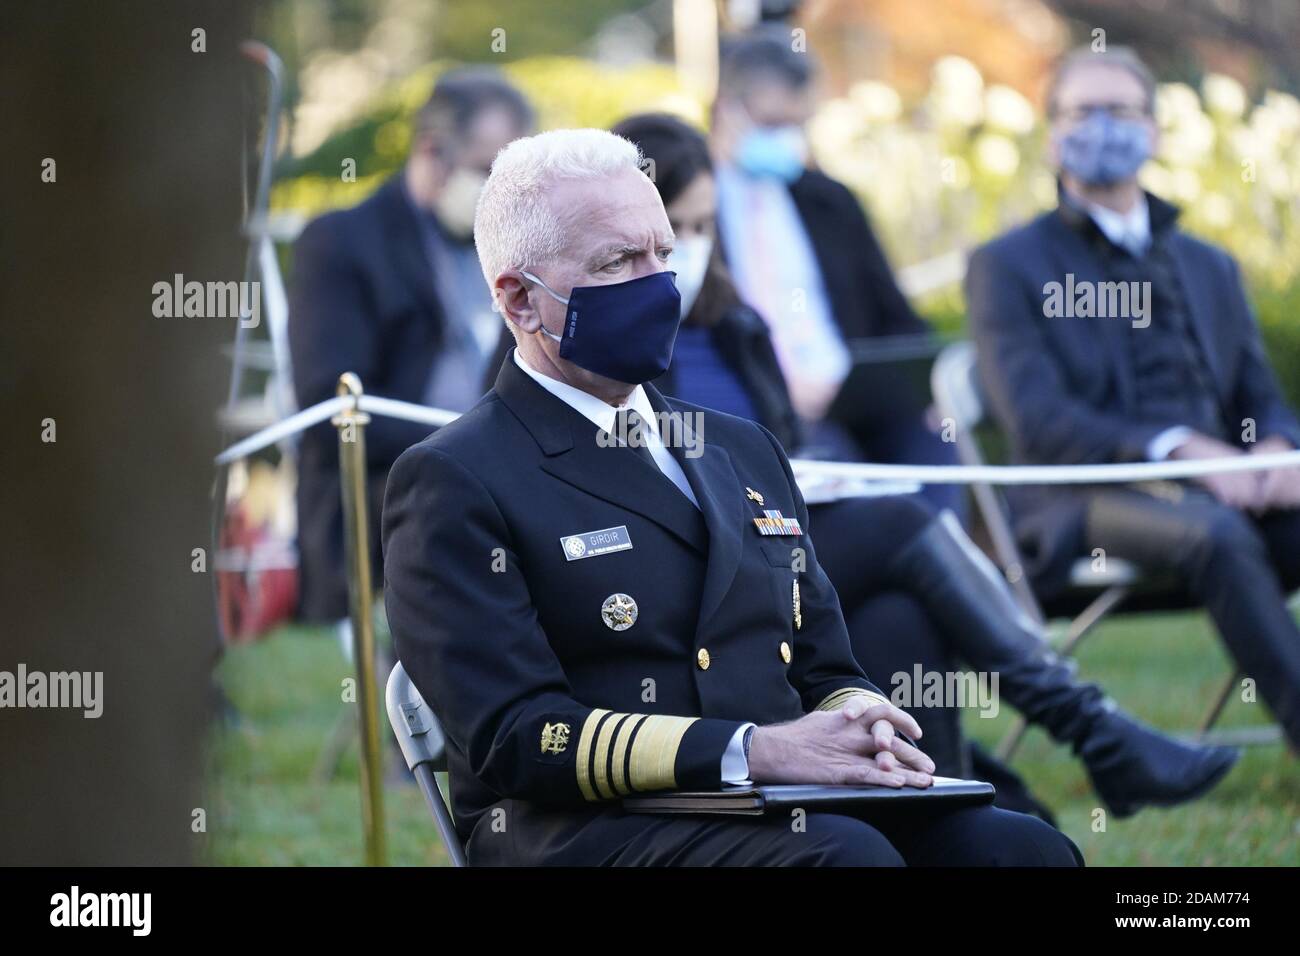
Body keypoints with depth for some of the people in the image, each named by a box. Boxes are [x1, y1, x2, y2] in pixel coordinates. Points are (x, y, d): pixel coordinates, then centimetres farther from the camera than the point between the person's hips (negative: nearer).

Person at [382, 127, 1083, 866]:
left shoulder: (745, 451, 25)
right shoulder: (455, 482, 1)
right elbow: (515, 736, -9)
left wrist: (860, 728, -2)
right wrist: (752, 750, -19)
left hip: (786, 818, 7)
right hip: (595, 831, -7)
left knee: (1027, 850, -22)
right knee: (849, 855, -36)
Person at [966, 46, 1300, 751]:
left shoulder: (1209, 267, 27)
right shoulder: (1007, 267, 9)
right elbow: (1036, 422, -5)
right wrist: (1178, 449, -20)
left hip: (1222, 488, 5)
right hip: (1085, 503, -4)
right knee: (1219, 535, -37)